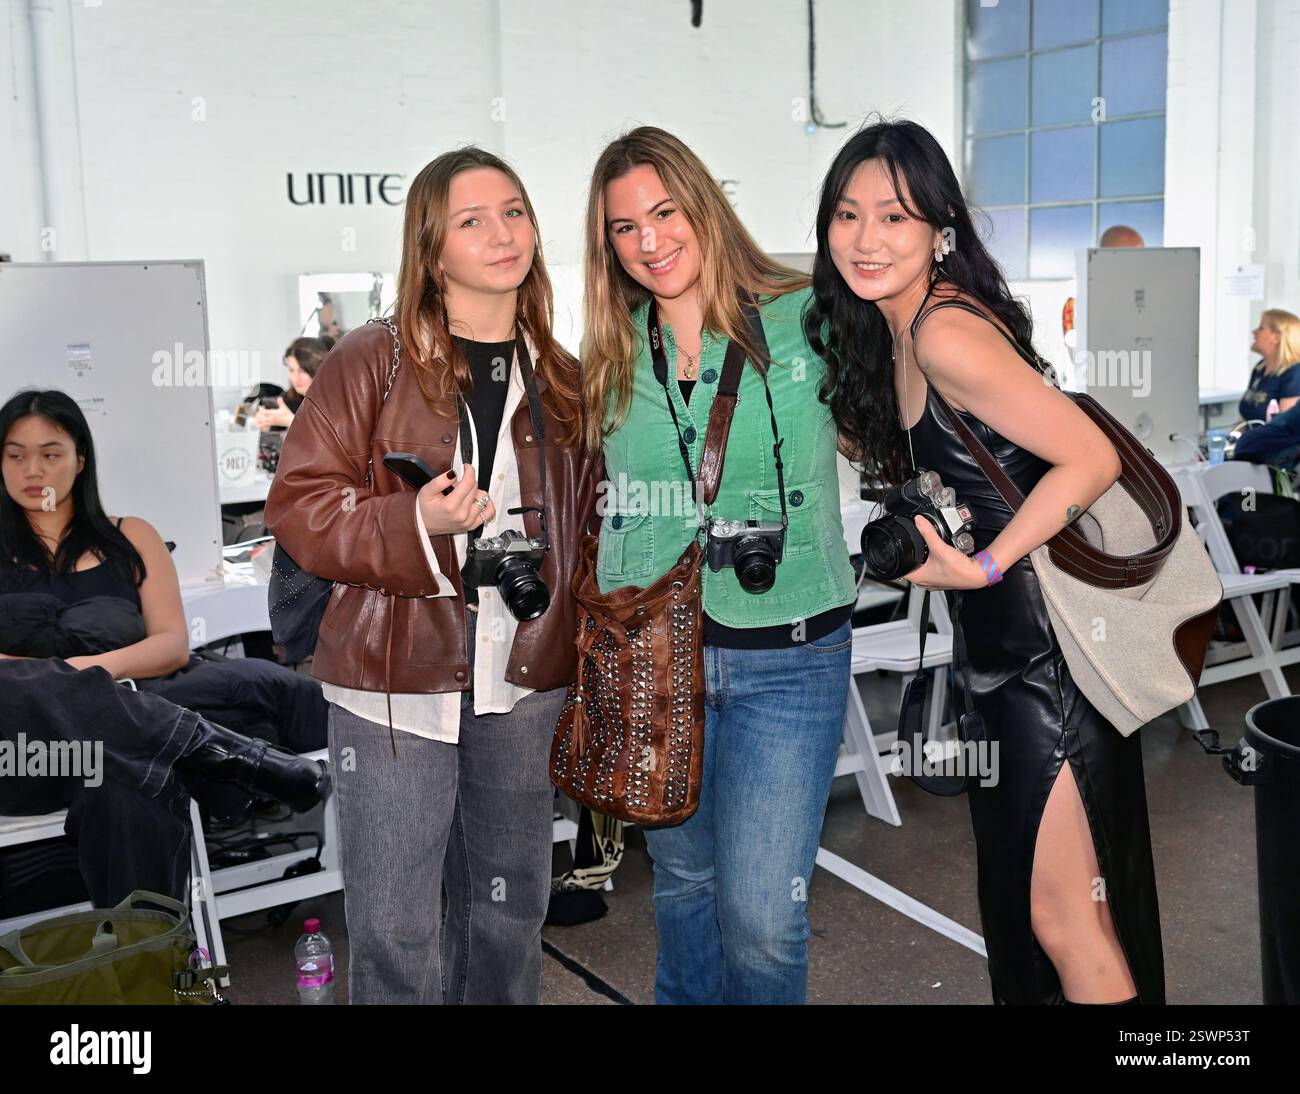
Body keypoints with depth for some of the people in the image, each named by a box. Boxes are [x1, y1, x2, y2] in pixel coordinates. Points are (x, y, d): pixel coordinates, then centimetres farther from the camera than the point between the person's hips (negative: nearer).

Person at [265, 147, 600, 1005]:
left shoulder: (563, 379, 9)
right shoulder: (372, 362, -4)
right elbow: (299, 508, -6)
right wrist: (414, 524, -21)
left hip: (527, 685, 4)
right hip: (398, 683, -4)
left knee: (511, 905, 18)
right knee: (395, 927, 3)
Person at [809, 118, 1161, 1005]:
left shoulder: (946, 333, -20)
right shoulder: (890, 331, 9)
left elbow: (1092, 458, -25)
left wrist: (983, 566, -24)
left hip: (1053, 652, -10)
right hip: (1002, 643, 10)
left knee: (1065, 924, -1)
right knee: (1022, 906, 20)